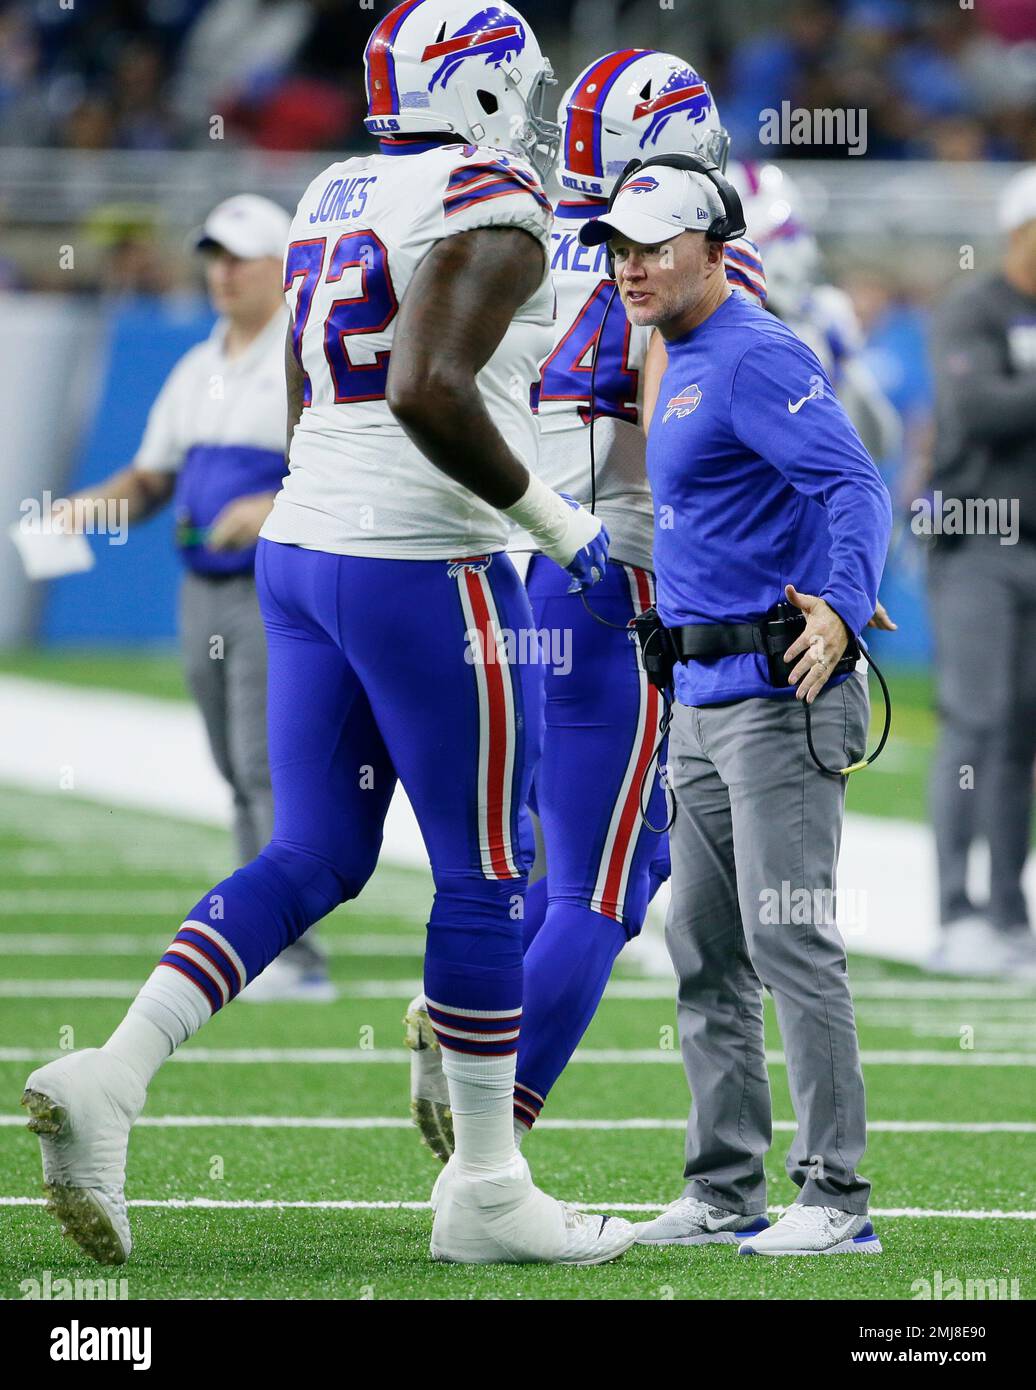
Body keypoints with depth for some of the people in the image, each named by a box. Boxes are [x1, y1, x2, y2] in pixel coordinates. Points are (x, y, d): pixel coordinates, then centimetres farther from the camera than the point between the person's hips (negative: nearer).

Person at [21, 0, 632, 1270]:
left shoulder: (331, 203, 15)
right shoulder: (489, 210, -12)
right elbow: (428, 390, -24)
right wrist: (553, 519, -15)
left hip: (303, 548, 8)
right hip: (424, 570, -8)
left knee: (311, 861, 10)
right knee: (485, 875, 3)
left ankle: (108, 1079, -7)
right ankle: (487, 1192, 9)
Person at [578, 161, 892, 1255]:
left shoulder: (756, 359, -13)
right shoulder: (684, 369, 18)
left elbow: (853, 485, -25)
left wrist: (842, 604, -40)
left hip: (779, 691, -10)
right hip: (701, 700, 10)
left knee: (789, 942, -12)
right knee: (704, 954, 12)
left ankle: (835, 1198, -11)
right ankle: (725, 1193, 17)